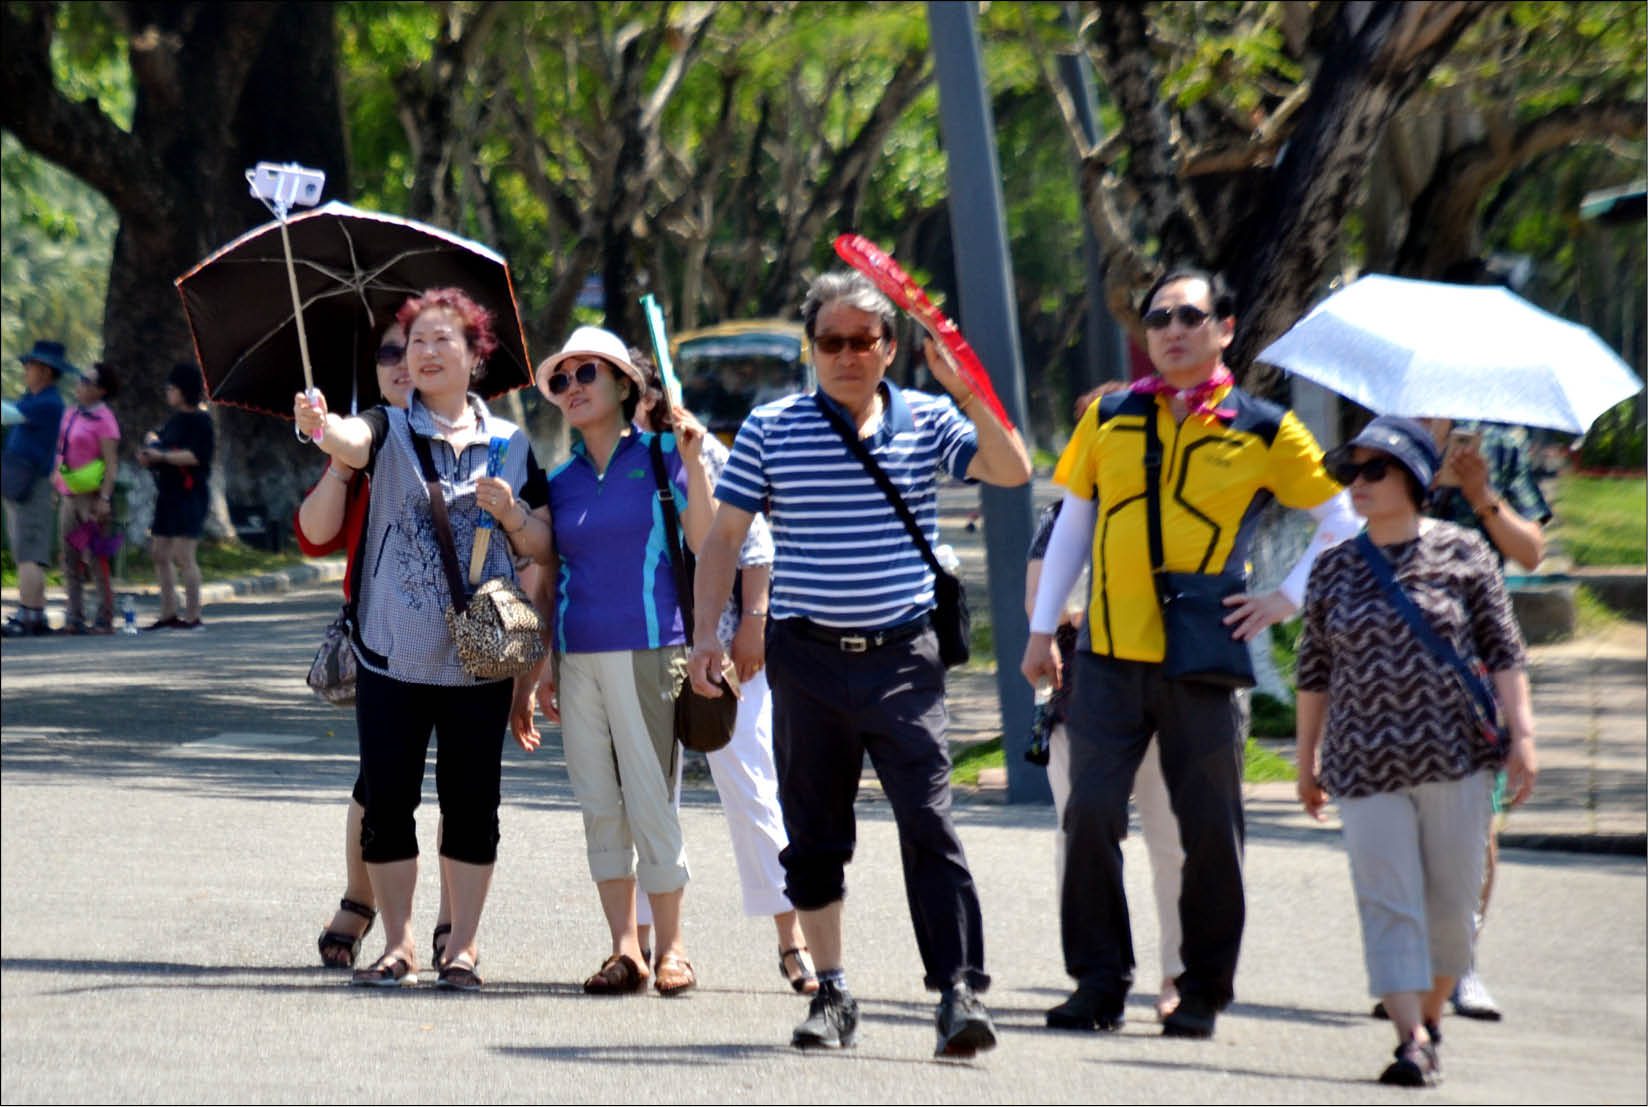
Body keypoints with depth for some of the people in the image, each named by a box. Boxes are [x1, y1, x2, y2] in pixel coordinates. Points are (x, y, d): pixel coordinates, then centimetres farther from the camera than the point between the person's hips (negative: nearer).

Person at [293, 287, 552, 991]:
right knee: (388, 799, -1)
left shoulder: (510, 444, 10)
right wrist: (320, 427, -45)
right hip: (394, 652, -1)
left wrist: (512, 514, -9)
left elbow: (542, 550, 12)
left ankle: (462, 946, 11)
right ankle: (397, 945, 9)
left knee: (471, 801, 3)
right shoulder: (390, 430, 4)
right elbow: (350, 441, -21)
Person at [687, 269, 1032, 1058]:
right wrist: (706, 632, -2)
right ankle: (831, 993, 17)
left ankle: (960, 990, -14)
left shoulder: (927, 422, 4)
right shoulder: (770, 429, 4)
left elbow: (1012, 472, -8)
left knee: (929, 824, -11)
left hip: (903, 657, -1)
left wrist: (968, 394, -18)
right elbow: (723, 534, 6)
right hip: (808, 658, 1)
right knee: (813, 835, 7)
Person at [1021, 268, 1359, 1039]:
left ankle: (1203, 994, 13)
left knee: (1209, 829, 1)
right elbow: (1071, 524, 17)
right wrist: (1043, 629, 14)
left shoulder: (1266, 432, 3)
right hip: (1109, 657, 2)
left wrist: (1285, 599, 1)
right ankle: (1099, 983, 4)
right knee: (1091, 814, -5)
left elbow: (1344, 524, 10)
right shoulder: (1108, 420, 10)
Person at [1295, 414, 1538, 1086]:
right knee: (1387, 902, -9)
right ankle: (1411, 1039, -14)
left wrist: (1521, 735, -6)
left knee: (1450, 902, 5)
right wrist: (1308, 761, 15)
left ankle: (1431, 1017, 25)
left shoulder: (1461, 553, 1)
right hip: (1367, 765, 1)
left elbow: (1503, 652, 1)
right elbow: (1315, 672, 14)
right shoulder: (1333, 570, 7)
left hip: (1454, 755, -1)